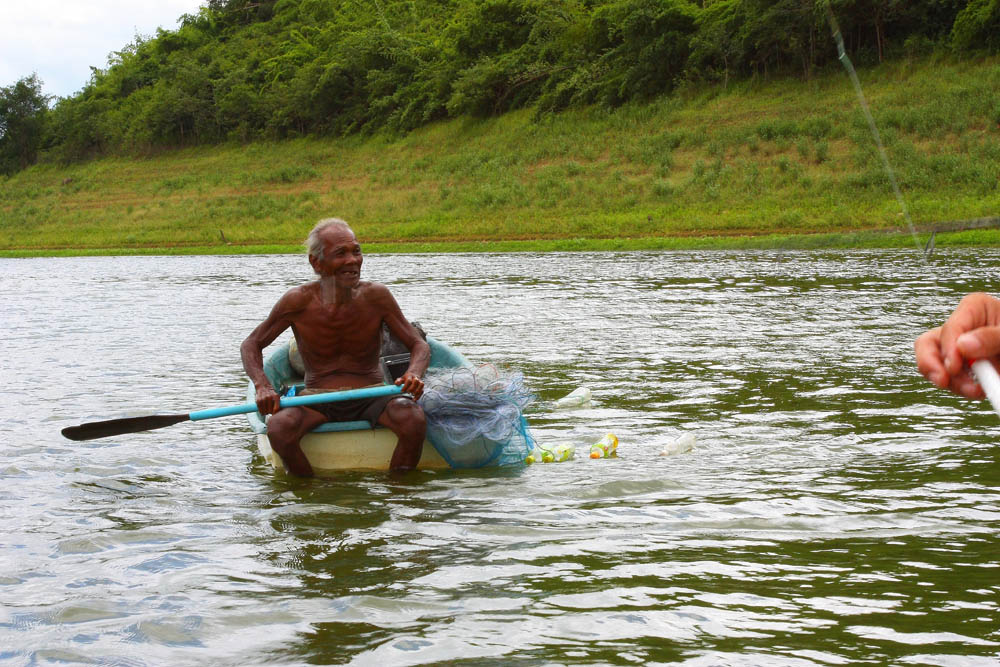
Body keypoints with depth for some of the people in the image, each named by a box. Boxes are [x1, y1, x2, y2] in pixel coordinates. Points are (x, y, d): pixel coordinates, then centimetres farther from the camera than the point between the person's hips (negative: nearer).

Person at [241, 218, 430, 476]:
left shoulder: (375, 296, -7)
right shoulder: (298, 302, -8)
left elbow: (419, 344, 0)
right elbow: (251, 344, 4)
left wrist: (414, 373, -24)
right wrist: (263, 387, -16)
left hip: (371, 396, 0)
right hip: (317, 399, 0)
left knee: (414, 422, -31)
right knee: (279, 428, -31)